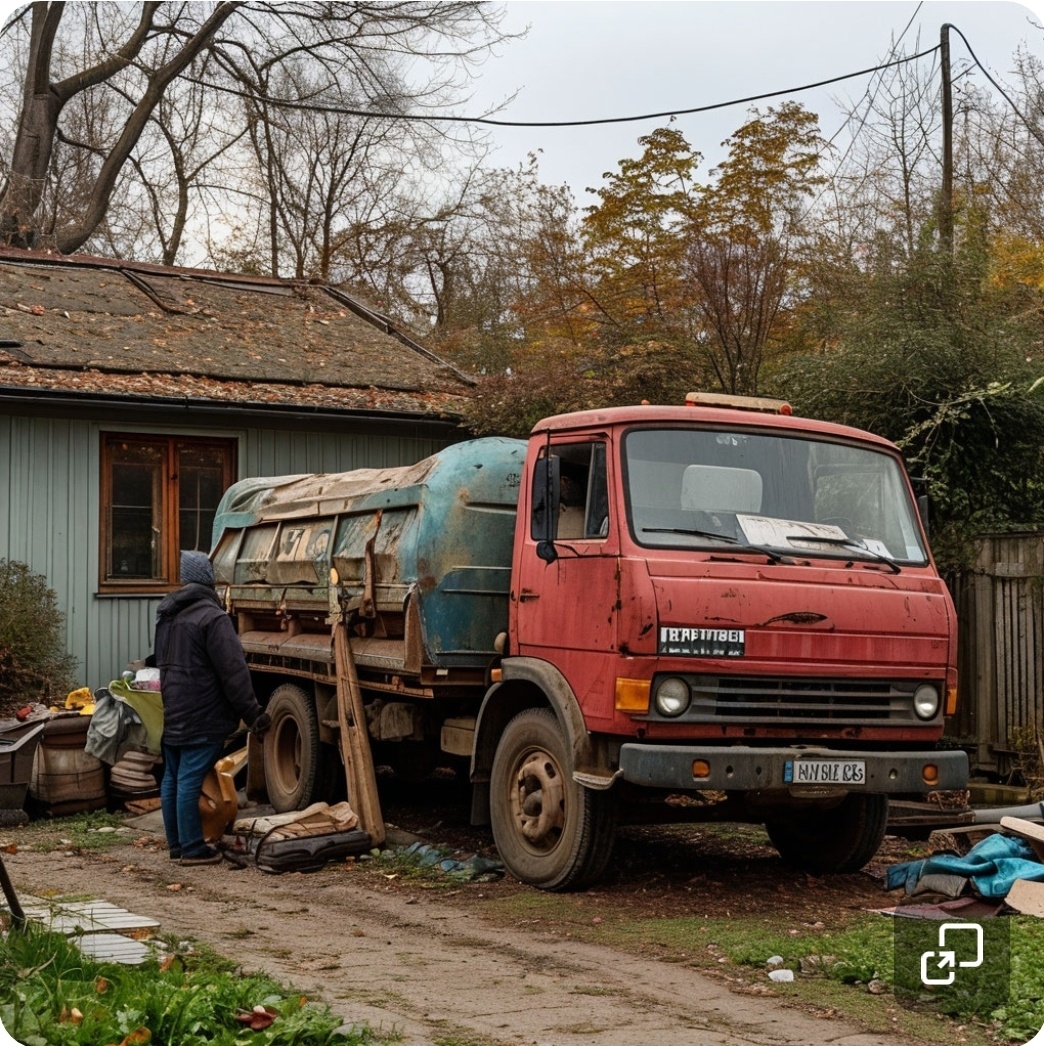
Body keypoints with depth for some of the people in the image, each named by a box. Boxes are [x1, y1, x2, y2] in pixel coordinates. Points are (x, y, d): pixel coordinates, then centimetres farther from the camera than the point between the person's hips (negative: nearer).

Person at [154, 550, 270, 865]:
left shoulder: (167, 615, 12)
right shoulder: (212, 617, -16)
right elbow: (233, 671, -18)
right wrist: (252, 712, -14)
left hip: (170, 714, 8)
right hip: (199, 716, -8)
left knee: (171, 778, 13)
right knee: (190, 781, -6)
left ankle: (176, 845, 20)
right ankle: (192, 849, -2)